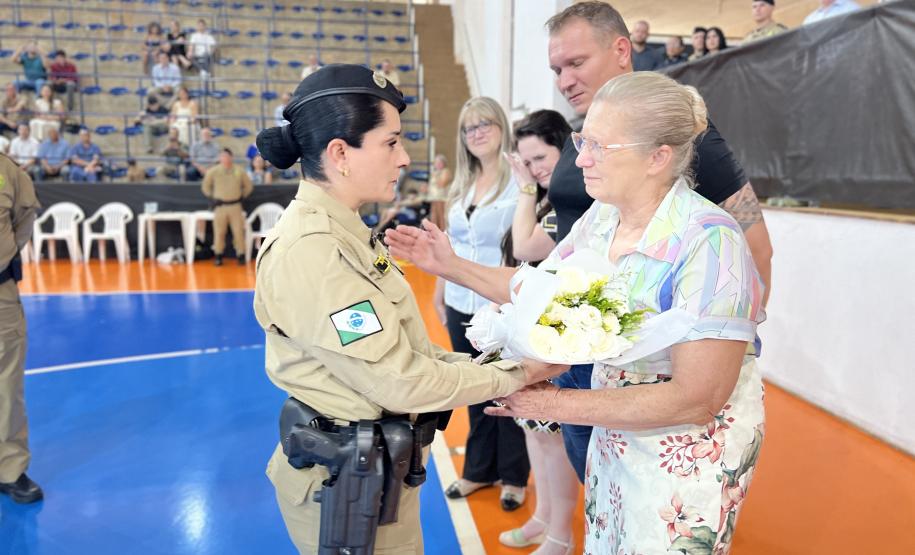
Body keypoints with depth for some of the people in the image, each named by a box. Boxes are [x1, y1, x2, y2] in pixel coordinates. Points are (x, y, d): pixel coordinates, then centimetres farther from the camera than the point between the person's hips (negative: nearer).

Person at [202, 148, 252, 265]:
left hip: (235, 206, 0)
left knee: (238, 232, -2)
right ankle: (218, 256, 12)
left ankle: (241, 255, 6)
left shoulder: (239, 171, 4)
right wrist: (211, 198, 7)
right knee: (219, 232, 2)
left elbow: (248, 185, 16)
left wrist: (243, 196, 9)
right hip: (220, 206, 0)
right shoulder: (213, 171, 2)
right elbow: (206, 186, 13)